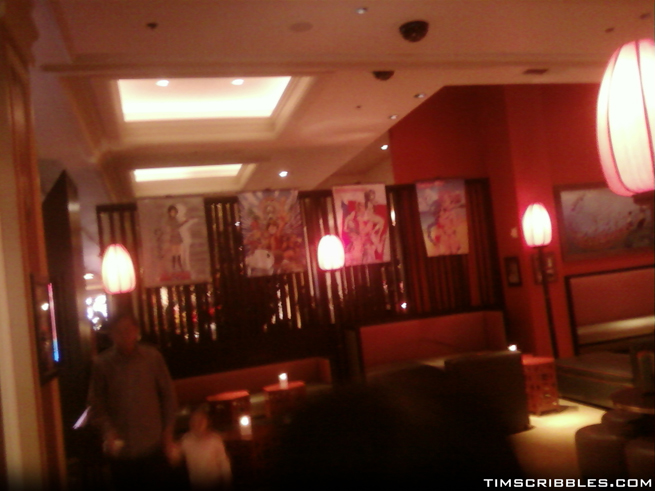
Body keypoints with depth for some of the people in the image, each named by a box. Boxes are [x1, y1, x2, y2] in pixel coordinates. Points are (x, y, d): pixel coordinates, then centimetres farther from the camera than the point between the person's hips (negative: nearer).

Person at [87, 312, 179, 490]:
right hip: (121, 448, 0)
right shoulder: (102, 363, -4)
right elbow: (97, 403, 1)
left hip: (153, 445, 0)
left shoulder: (153, 357, -2)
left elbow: (168, 395, 4)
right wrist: (108, 431, -12)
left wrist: (168, 431, 3)